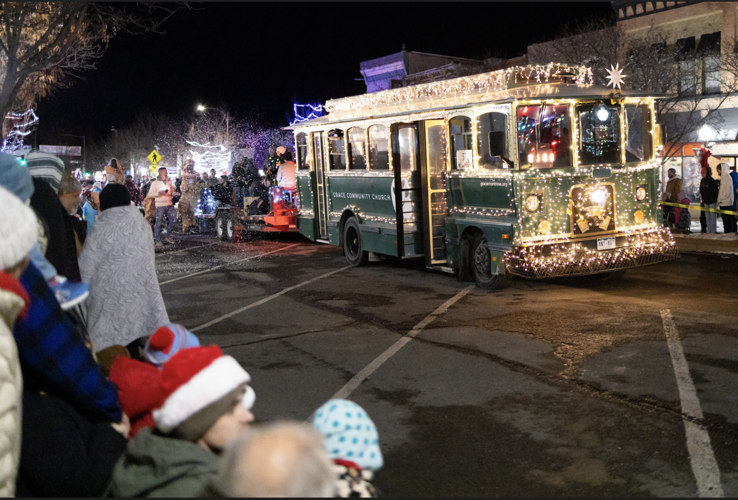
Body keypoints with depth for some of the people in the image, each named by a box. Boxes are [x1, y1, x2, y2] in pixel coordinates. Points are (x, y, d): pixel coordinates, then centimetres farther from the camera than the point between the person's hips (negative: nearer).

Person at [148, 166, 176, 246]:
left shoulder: (169, 182, 15)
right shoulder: (155, 183, -1)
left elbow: (172, 191, 31)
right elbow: (150, 194, -6)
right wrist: (159, 193, -18)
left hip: (169, 204, 5)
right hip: (160, 205, -5)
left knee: (173, 219, 0)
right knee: (159, 222, -5)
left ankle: (168, 237, 15)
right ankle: (157, 240, 5)